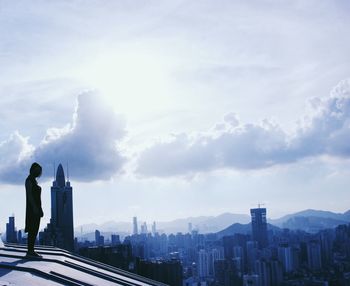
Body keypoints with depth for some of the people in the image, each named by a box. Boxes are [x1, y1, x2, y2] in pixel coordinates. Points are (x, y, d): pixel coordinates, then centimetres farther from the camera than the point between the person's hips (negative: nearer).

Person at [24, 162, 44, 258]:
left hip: (36, 208, 9)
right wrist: (34, 207, -23)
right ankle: (30, 251, -10)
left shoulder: (34, 180, 20)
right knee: (32, 230, -11)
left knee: (34, 230, 7)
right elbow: (29, 194, -17)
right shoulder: (29, 180, -8)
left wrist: (40, 209, 19)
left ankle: (31, 251, 8)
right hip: (32, 208, -9)